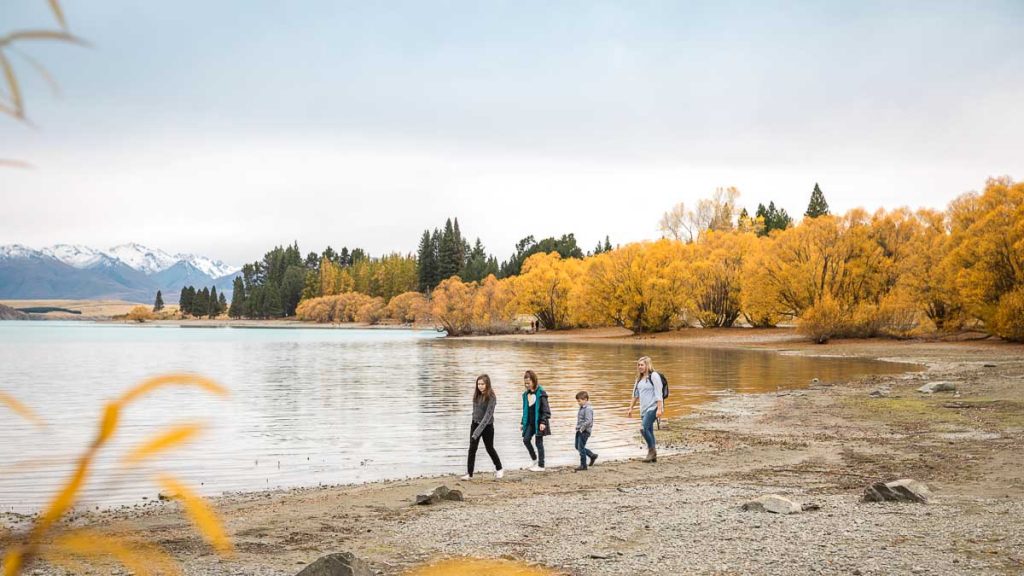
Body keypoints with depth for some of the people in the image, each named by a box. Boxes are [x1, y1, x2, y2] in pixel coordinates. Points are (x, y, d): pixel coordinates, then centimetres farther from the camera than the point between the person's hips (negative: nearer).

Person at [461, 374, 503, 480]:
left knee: (490, 448, 11)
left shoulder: (491, 397, -20)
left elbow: (488, 415, -26)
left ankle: (499, 469, 32)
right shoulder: (476, 395, -1)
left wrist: (477, 431, -32)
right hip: (475, 424, 5)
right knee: (472, 449, -3)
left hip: (487, 426, -5)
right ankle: (469, 474, 0)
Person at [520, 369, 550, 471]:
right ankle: (534, 459, 15)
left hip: (538, 422, -6)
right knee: (526, 439, -5)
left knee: (539, 442, -1)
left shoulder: (540, 393, -12)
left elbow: (545, 409, -14)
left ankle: (541, 465, 7)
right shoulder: (526, 394, 9)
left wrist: (543, 422, -20)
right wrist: (523, 422, 15)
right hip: (530, 422, 6)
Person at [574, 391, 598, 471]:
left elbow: (588, 421, -26)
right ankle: (592, 455, 28)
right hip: (579, 431, 10)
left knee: (581, 448, -4)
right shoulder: (582, 408, 11)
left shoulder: (588, 409, -19)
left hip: (584, 431, -10)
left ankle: (583, 465, 7)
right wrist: (578, 428, 12)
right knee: (578, 447, 16)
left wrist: (581, 428, -22)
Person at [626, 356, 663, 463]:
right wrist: (631, 408, 20)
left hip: (653, 407, -8)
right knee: (649, 431, 8)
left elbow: (658, 394, -14)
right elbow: (635, 394, 22)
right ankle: (653, 455, 14)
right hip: (644, 409, 8)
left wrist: (659, 409, -20)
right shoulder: (639, 378, 15)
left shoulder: (654, 376, -9)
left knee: (644, 428, -20)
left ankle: (652, 450, -7)